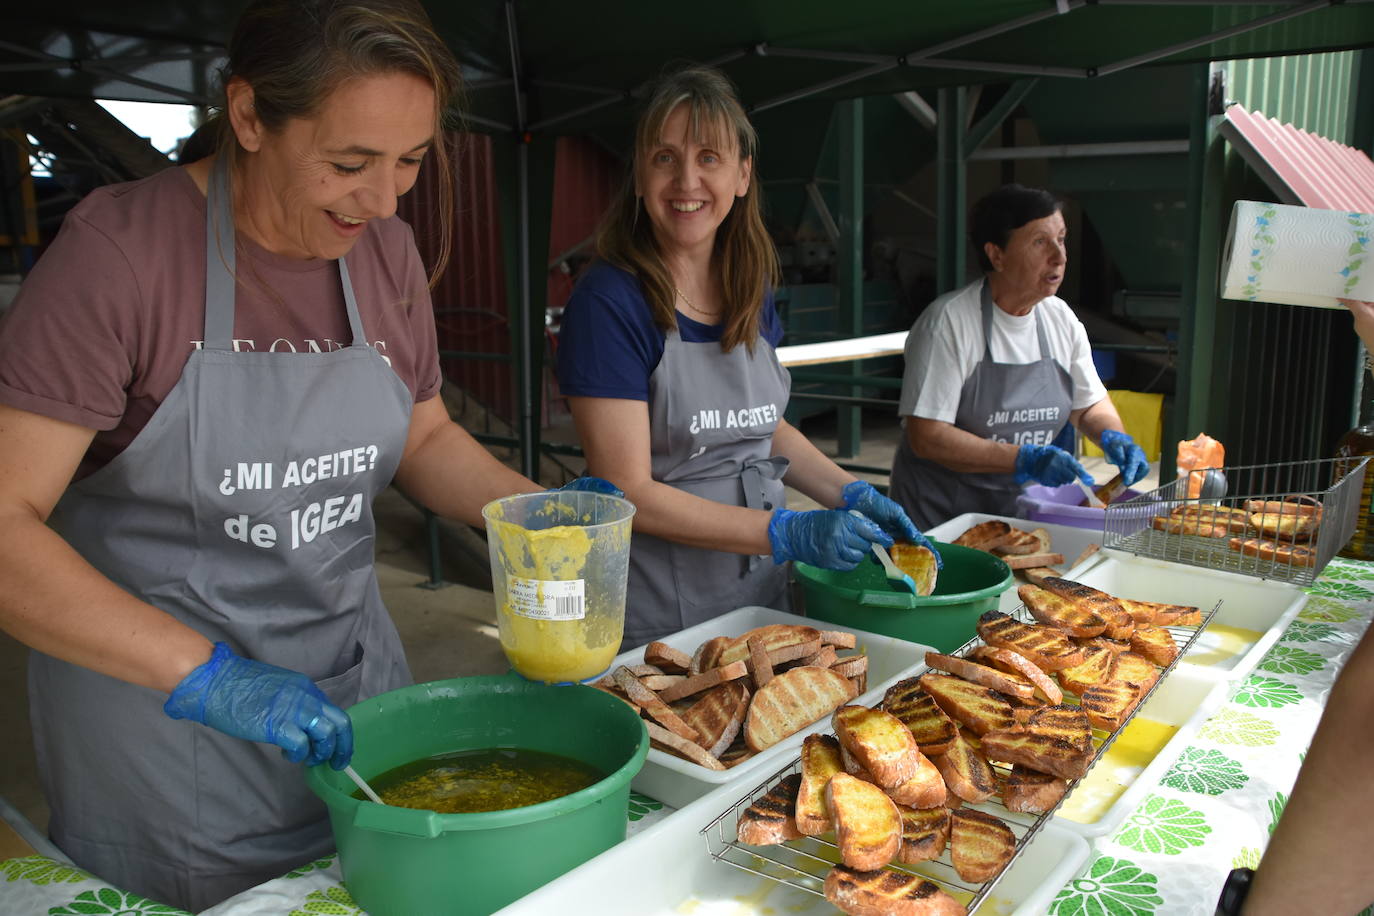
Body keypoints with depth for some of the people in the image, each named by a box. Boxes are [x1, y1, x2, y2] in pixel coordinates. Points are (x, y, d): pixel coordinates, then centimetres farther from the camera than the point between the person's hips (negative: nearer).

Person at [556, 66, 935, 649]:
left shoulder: (753, 292, 2)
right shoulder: (608, 302, -18)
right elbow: (629, 493, -20)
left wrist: (853, 495, 1)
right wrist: (789, 533, -22)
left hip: (763, 590, 6)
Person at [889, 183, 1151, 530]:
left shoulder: (1061, 318, 5)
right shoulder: (948, 321, -15)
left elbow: (1090, 405, 19)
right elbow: (926, 437, -19)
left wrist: (1114, 438, -3)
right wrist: (1024, 460, -24)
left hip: (1022, 510, 6)